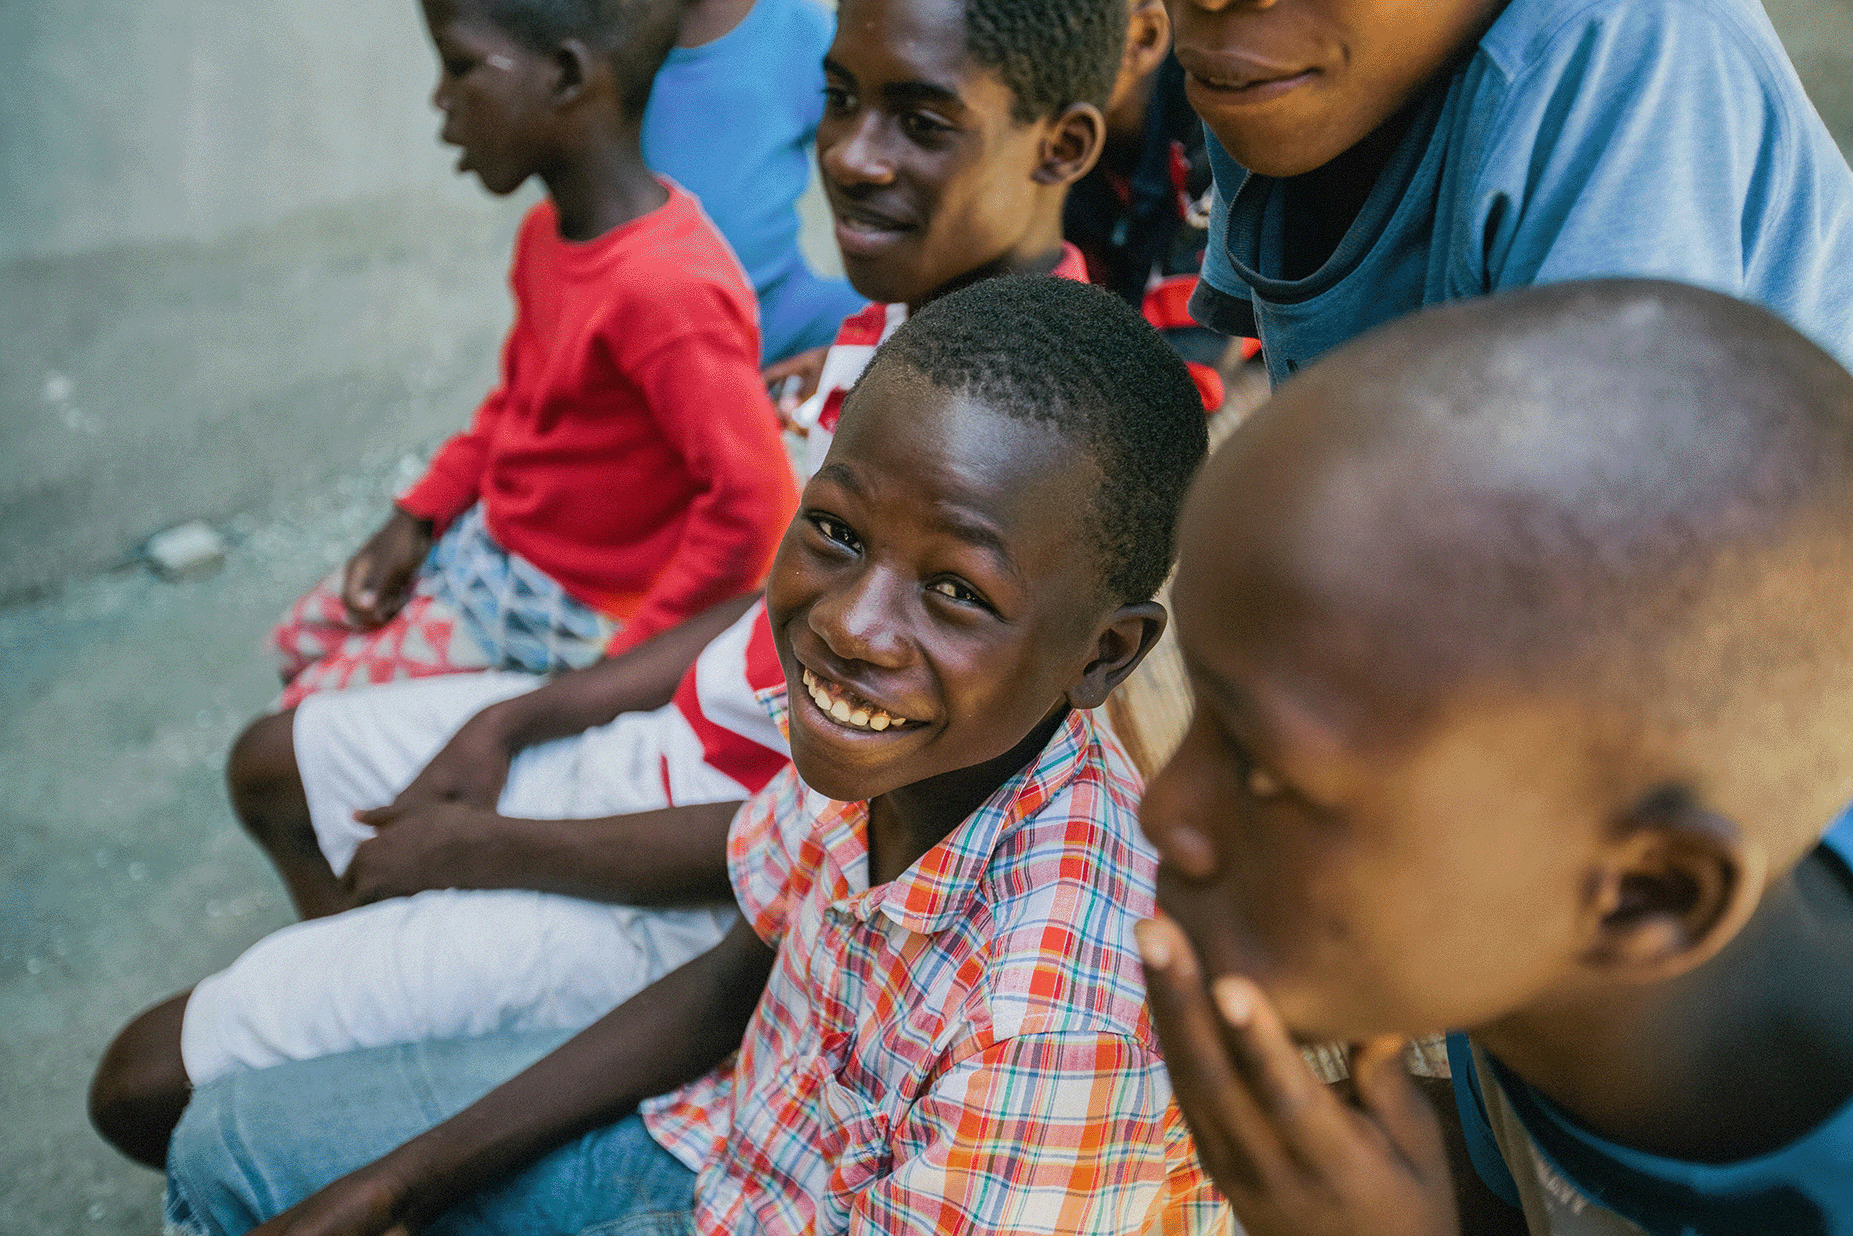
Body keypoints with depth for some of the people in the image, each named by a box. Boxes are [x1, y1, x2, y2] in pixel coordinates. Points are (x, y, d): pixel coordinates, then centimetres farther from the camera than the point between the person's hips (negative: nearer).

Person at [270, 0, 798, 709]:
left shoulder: (668, 291, -34)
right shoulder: (546, 232, -3)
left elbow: (753, 503, -34)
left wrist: (631, 656, -24)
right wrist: (417, 515, 4)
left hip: (565, 609, -8)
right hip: (490, 536, 8)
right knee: (301, 644, 18)